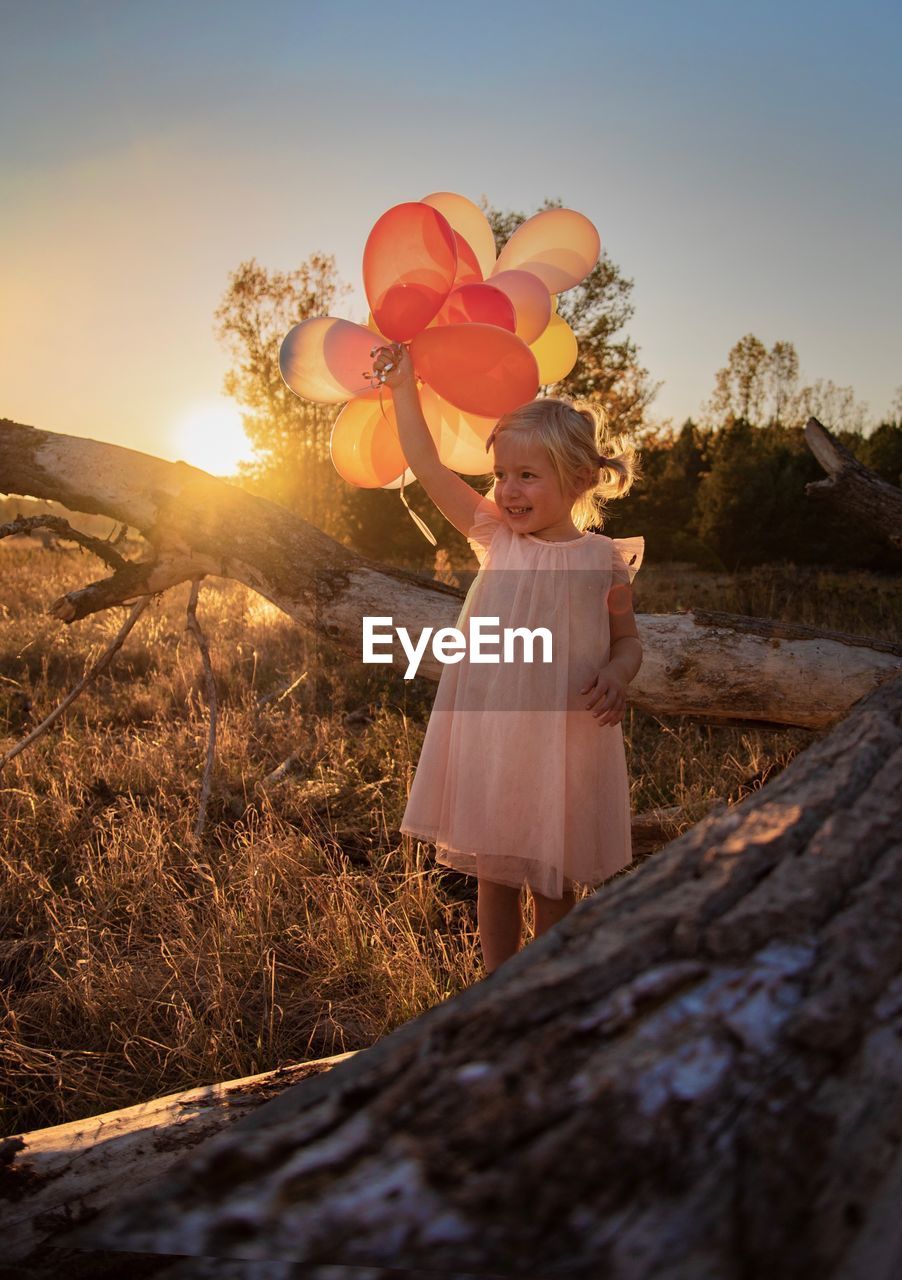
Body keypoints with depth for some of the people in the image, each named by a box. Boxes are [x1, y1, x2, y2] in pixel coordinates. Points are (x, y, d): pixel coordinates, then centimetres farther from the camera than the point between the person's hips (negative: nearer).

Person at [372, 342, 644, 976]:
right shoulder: (497, 537, -1)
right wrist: (404, 387, -6)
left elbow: (628, 642, 4)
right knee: (493, 874, 14)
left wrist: (616, 675, -18)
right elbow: (428, 467, -3)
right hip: (489, 733, 2)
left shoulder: (604, 559, -5)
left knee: (554, 881, 14)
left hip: (563, 741, -1)